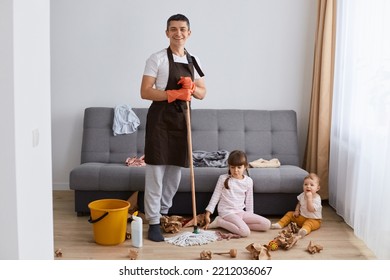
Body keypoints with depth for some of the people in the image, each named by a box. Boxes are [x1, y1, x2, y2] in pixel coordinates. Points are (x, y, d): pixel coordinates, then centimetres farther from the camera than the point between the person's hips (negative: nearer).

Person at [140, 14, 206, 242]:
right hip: (160, 118, -5)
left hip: (182, 119, 6)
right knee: (156, 170, -5)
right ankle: (154, 222, 2)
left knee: (176, 170, 11)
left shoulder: (194, 61, 12)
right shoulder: (157, 59, -5)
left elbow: (202, 93, 14)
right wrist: (174, 94, -20)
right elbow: (145, 92, -10)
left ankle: (164, 212, 28)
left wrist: (192, 88, -9)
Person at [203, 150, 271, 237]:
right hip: (226, 212, -6)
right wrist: (208, 213, -3)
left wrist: (250, 219, 12)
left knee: (267, 224, -9)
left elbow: (249, 201, 13)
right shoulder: (223, 178, -4)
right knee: (245, 232, -30)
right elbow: (215, 196, 1)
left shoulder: (248, 181, 5)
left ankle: (237, 224, -8)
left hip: (241, 212, 6)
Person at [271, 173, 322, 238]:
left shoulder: (317, 198, -20)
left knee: (308, 223, -39)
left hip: (313, 219, -8)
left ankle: (304, 230, -70)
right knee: (290, 214, 5)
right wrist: (297, 211, 0)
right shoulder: (302, 195, 1)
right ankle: (280, 224, -5)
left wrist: (309, 198, -34)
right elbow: (299, 203, 18)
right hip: (301, 217, 8)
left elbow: (311, 209, -31)